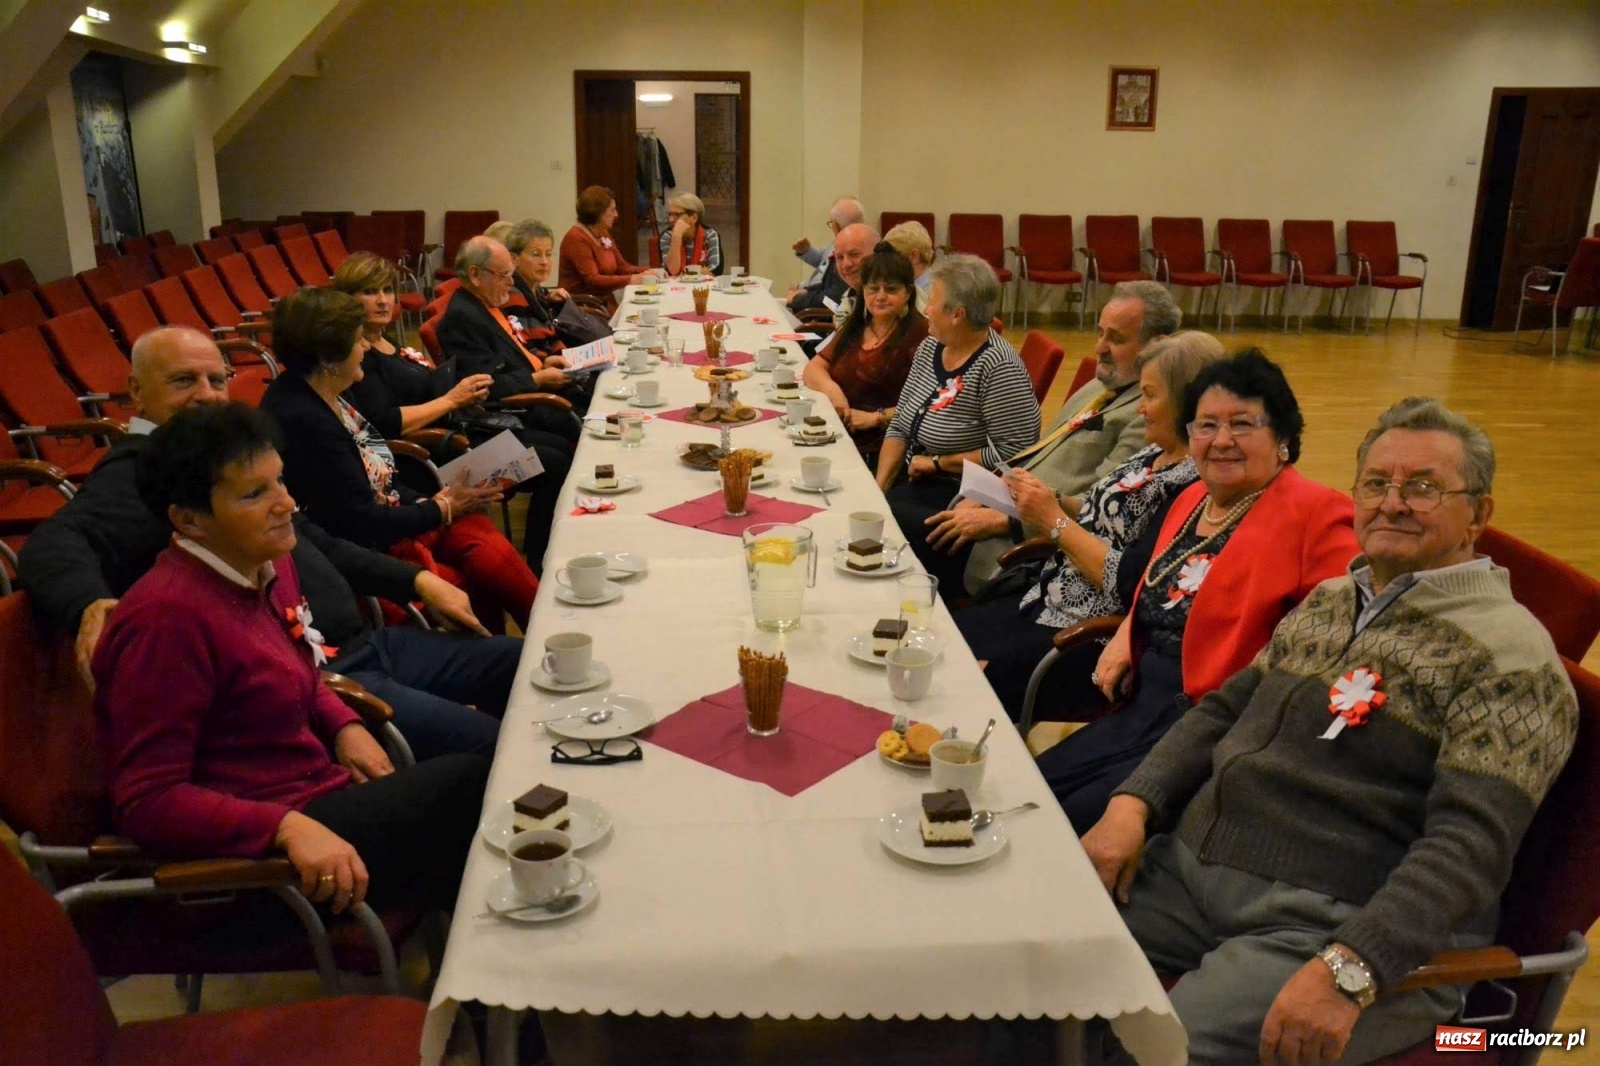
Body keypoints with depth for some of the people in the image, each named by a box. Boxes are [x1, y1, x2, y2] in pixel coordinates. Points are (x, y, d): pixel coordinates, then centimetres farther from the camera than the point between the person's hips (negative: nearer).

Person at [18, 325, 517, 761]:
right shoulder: (138, 472, -8)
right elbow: (55, 545, -26)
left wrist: (417, 581, 17)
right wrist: (92, 604, -48)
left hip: (363, 643, 9)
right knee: (490, 748, -23)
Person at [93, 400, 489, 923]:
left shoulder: (271, 568, 4)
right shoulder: (168, 615, -22)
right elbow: (146, 801, -21)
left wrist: (344, 725, 4)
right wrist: (289, 827, -31)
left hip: (324, 794, 8)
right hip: (254, 843, -8)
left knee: (479, 780, -3)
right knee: (470, 787, -13)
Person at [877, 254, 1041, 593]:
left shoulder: (998, 368, -18)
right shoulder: (930, 348, 7)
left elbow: (1010, 453, -22)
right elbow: (899, 425, 11)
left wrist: (937, 463, -14)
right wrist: (878, 486, -2)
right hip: (917, 482, 7)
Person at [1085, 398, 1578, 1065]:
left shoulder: (1507, 653, -9)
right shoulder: (1329, 599, 14)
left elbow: (1469, 844, -18)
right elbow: (1223, 711, 16)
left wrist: (1348, 969, -31)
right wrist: (1132, 805, 0)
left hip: (1333, 923, -6)